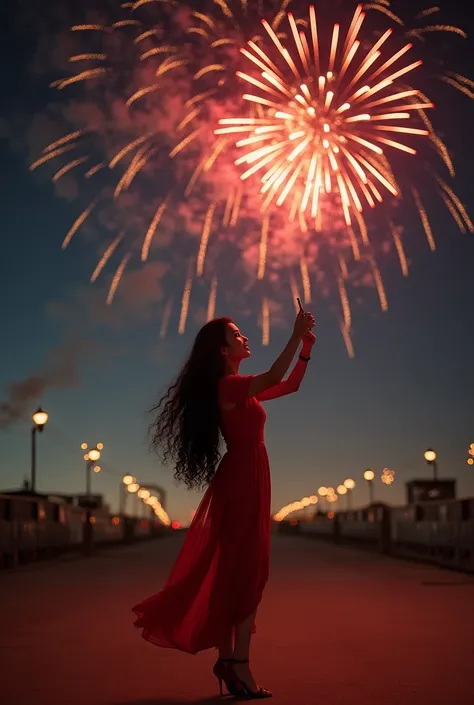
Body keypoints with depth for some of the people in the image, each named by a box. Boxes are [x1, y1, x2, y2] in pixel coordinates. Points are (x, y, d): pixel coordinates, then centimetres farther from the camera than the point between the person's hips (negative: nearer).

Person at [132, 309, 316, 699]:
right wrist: (296, 335, -23)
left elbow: (290, 384, 24)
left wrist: (306, 347, 13)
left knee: (237, 571, 9)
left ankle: (230, 659, 14)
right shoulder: (228, 385, -12)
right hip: (241, 481, -10)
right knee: (246, 571, -11)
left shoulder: (241, 389, 18)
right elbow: (274, 377, -29)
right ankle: (237, 662, -11)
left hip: (246, 481, 10)